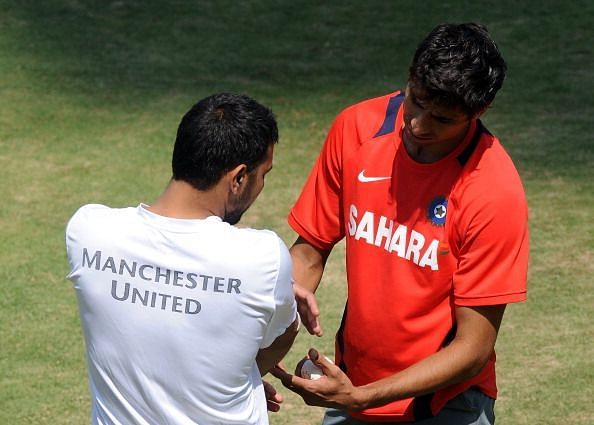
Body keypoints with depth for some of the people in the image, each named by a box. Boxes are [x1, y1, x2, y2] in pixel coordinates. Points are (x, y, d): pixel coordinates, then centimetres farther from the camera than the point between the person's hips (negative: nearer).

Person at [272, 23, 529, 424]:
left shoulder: (496, 193, -22)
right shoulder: (356, 128, -10)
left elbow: (473, 349, -20)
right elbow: (312, 244, 2)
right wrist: (293, 292, -20)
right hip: (350, 385, 4)